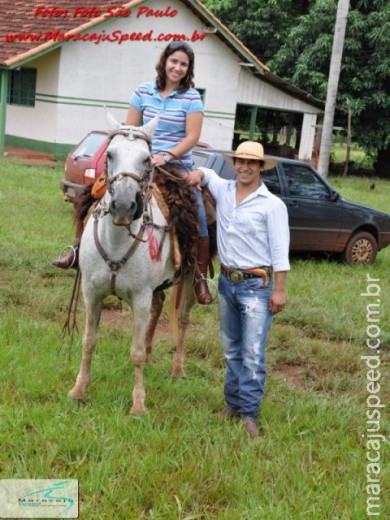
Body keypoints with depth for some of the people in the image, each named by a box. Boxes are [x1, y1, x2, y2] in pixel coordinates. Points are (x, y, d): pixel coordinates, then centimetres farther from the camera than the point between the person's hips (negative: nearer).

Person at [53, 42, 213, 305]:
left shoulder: (192, 98, -4)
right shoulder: (143, 91, 4)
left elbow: (192, 137, -10)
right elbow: (130, 129, 6)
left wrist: (166, 156, -20)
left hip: (178, 166, -2)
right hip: (142, 163, 3)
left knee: (198, 219, -13)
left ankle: (200, 277, 0)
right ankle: (81, 248, 13)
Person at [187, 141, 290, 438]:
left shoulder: (272, 205, -8)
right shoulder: (223, 190, 6)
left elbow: (280, 251, -10)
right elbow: (204, 173, 26)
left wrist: (279, 290, -14)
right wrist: (197, 175, 2)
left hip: (257, 284, -6)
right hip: (226, 281, 6)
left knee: (253, 354, -7)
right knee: (232, 351, 14)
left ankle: (249, 414, -1)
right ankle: (233, 403, 24)